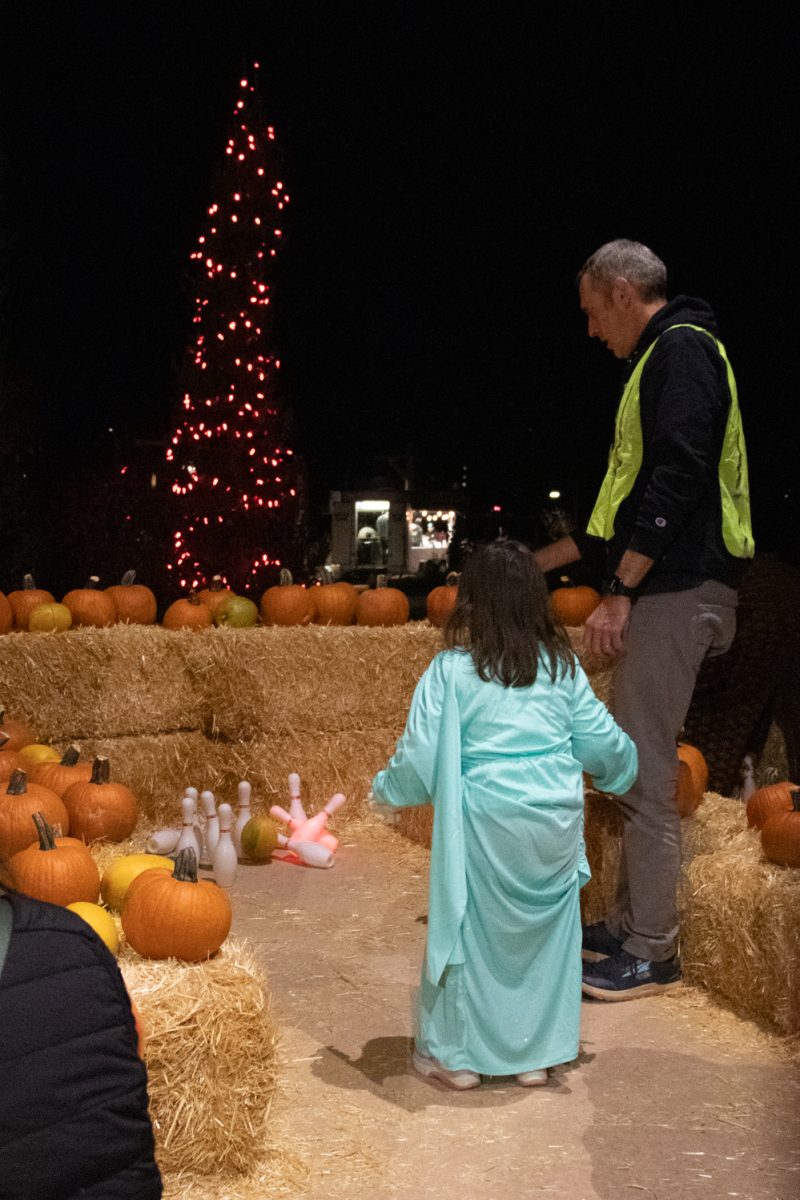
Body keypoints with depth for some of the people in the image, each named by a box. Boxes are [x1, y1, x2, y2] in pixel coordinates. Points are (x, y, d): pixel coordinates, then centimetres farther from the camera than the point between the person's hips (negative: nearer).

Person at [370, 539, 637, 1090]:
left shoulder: (452, 671, -7)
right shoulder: (563, 667, 3)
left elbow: (420, 754, -6)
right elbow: (603, 743, 9)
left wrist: (387, 792, 13)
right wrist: (624, 766, 31)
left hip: (485, 822, -3)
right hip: (557, 822, 3)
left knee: (471, 931, 11)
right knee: (546, 933, 16)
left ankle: (459, 1055, 21)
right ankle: (537, 1054, 24)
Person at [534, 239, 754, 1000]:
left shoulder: (682, 350, -9)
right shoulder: (661, 360, 22)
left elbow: (677, 479, -21)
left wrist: (620, 591, -21)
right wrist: (546, 559, 28)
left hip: (675, 592, -10)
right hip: (656, 592, 10)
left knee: (644, 773, -7)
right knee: (634, 768, 14)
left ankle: (652, 951, 1)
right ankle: (628, 923, 23)